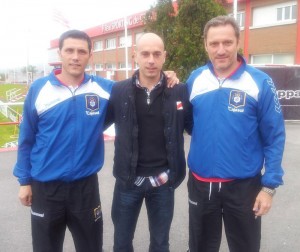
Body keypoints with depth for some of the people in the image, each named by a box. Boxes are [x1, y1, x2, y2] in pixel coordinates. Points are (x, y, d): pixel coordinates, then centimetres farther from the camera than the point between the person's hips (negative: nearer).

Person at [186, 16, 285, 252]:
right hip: (200, 183, 3)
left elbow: (274, 137, -8)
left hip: (244, 185, -2)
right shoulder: (195, 79, -2)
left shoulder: (260, 82, -10)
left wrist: (269, 185, -9)